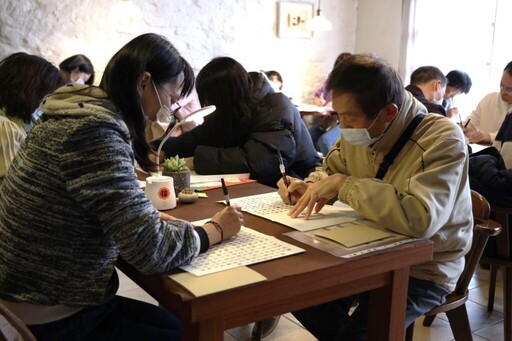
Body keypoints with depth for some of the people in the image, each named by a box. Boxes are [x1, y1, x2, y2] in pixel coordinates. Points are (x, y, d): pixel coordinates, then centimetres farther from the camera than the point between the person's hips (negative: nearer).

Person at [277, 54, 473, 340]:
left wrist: (342, 184, -34)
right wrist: (307, 186, -8)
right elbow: (331, 169, 16)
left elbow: (421, 218, -40)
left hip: (424, 270, -6)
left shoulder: (443, 139, -25)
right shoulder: (358, 131, -4)